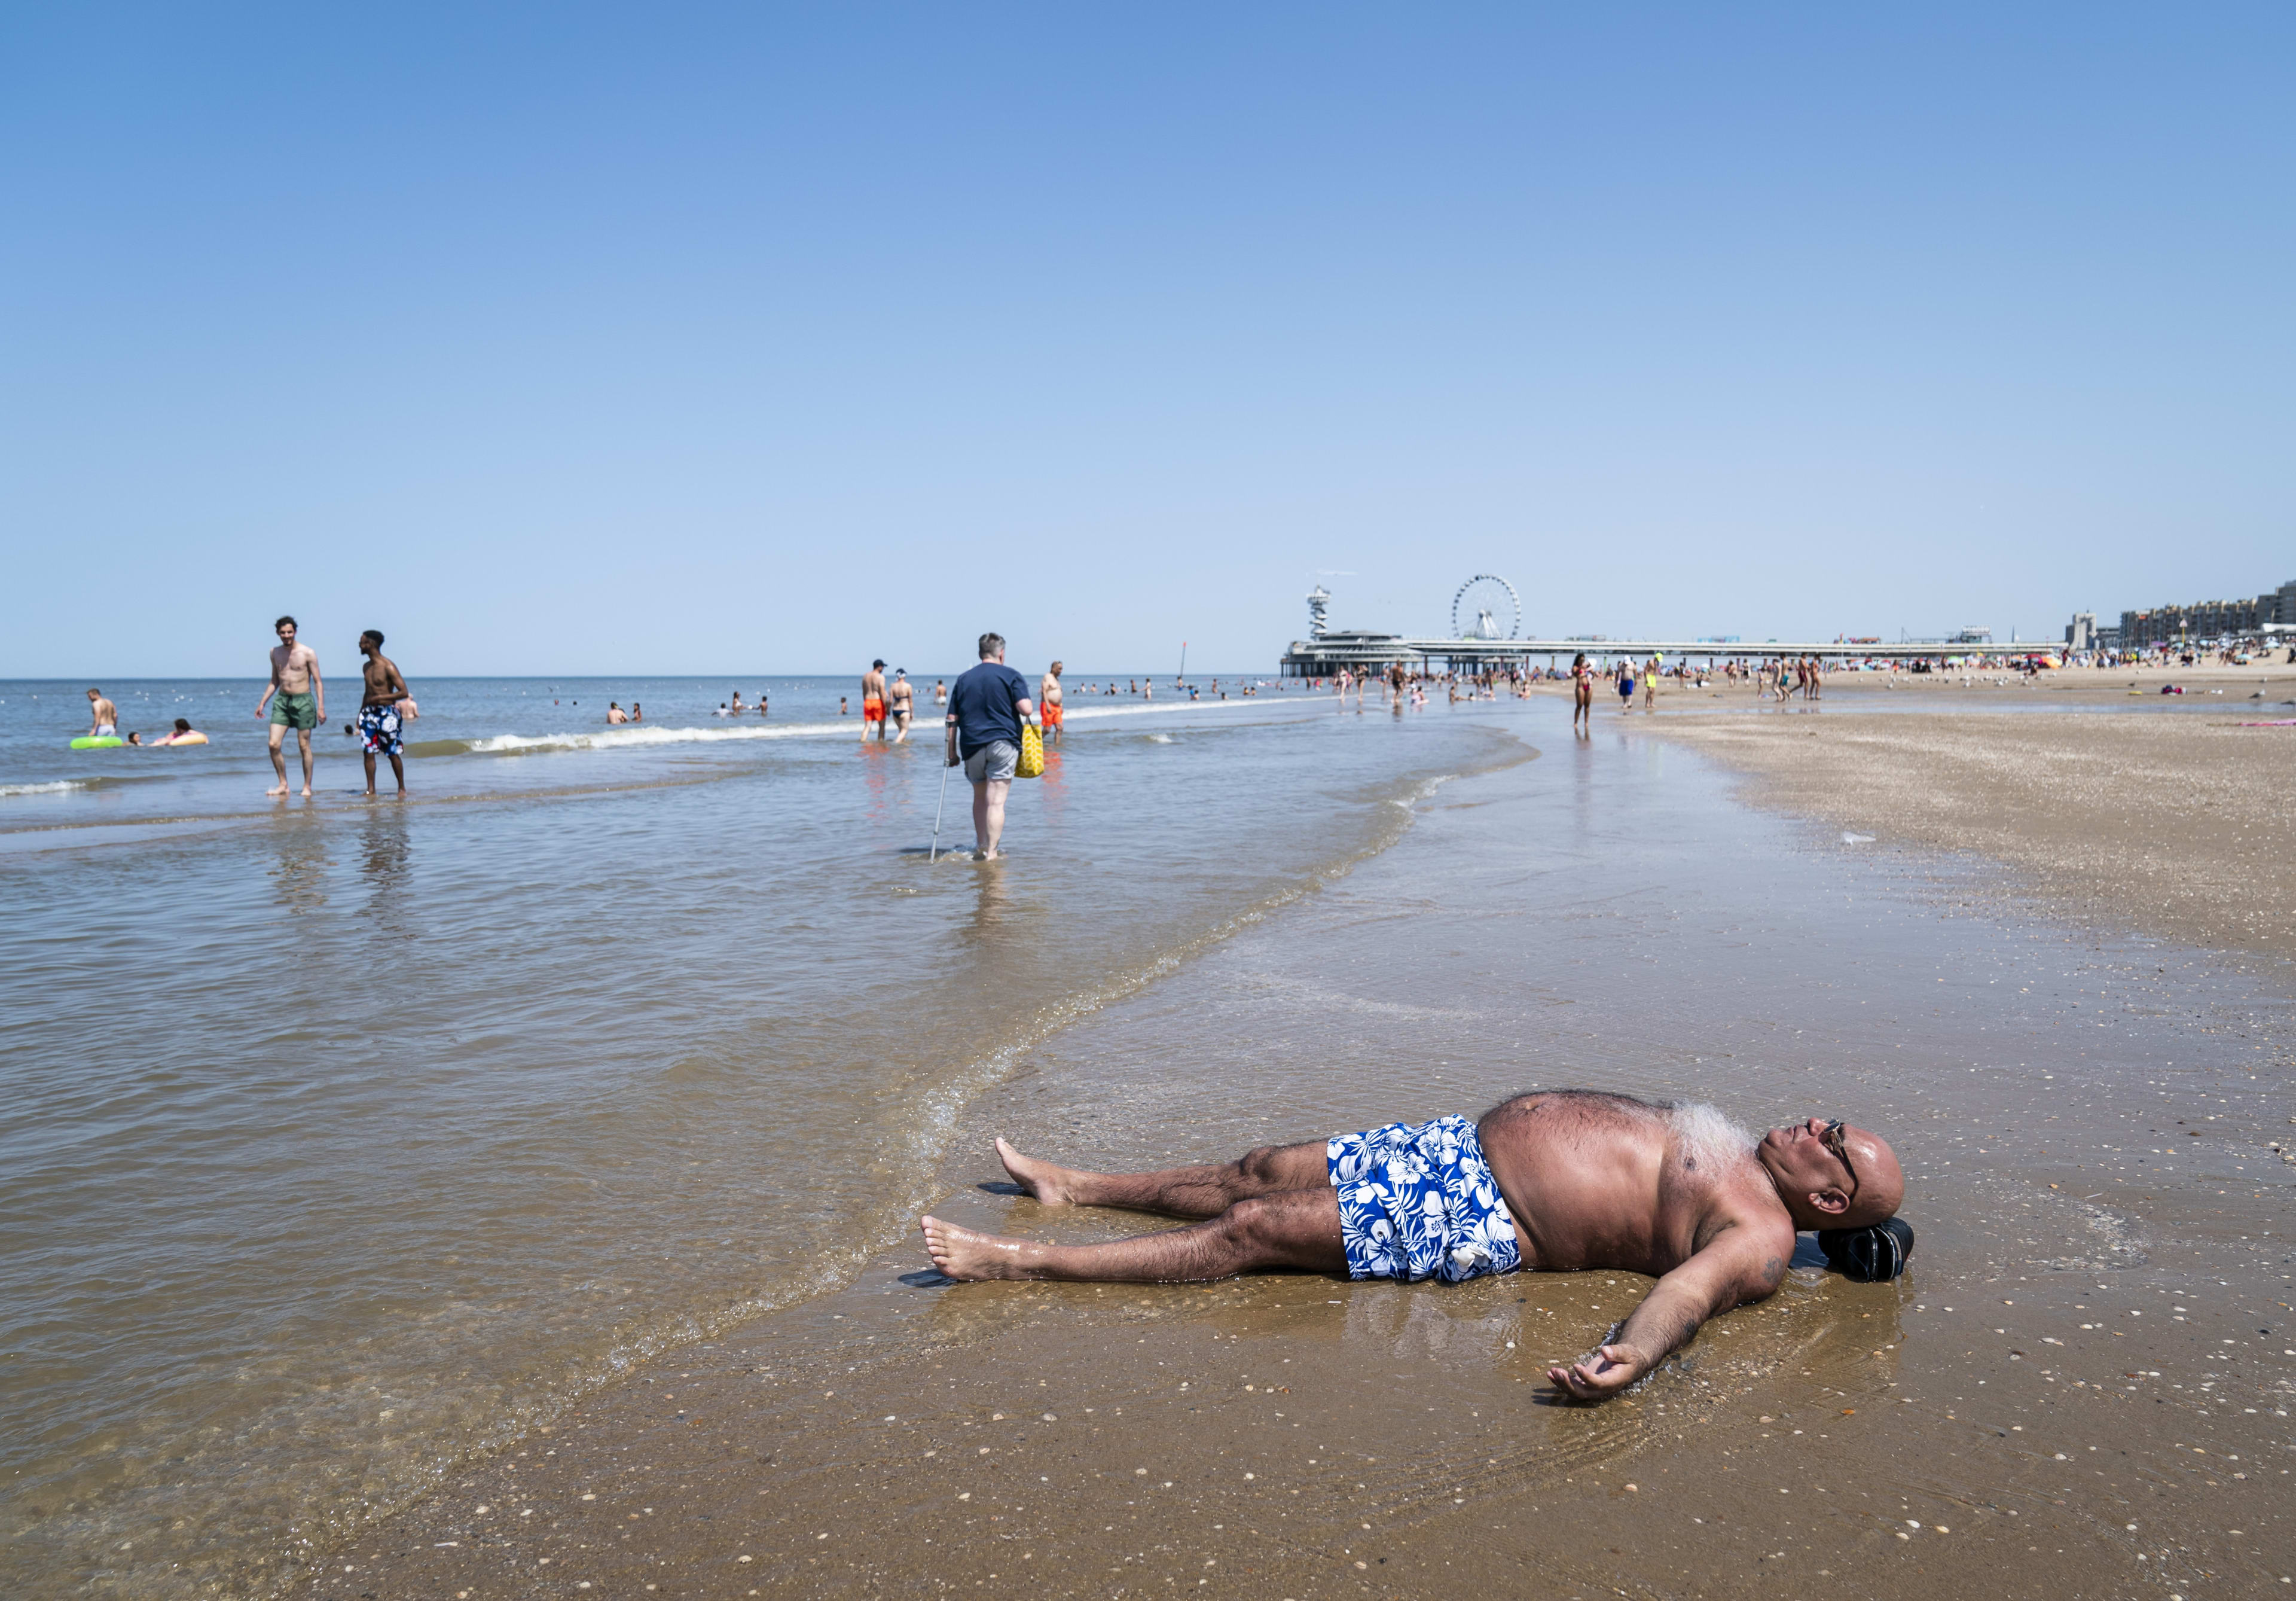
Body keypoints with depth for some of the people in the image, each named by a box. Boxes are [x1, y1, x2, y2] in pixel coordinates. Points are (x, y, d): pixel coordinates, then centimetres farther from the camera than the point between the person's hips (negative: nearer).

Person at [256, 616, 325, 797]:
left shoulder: (308, 653, -5)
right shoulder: (275, 653, 10)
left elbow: (318, 682, -4)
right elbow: (274, 682, 20)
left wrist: (321, 707, -12)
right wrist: (262, 703, 13)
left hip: (303, 700, -4)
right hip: (282, 700, 4)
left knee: (304, 746, 0)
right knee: (274, 744, -4)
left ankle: (307, 787, 9)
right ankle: (283, 785, 8)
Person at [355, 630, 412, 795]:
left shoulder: (388, 666, -12)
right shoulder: (366, 667, 12)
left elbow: (404, 692, -16)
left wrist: (379, 698, -19)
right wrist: (361, 713, 16)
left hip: (386, 713, -7)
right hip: (369, 713, 7)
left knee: (393, 753, 0)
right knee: (368, 752, 0)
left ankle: (402, 788, 11)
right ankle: (371, 789, 4)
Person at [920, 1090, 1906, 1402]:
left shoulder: (1760, 1239, -12)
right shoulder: (1736, 1152, 15)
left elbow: (1688, 1289, -32)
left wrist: (1630, 1359, -51)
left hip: (1480, 1220, -9)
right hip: (1466, 1141, 9)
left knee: (1251, 1229, -12)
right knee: (1262, 1172, 10)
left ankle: (1019, 1262, -6)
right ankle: (1070, 1188, 26)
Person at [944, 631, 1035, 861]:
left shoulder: (964, 679, 10)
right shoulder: (1011, 676, 0)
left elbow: (952, 719, 7)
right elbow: (1026, 709, -13)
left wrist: (952, 752, 11)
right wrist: (1028, 710, 11)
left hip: (971, 745, 3)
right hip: (1003, 743, -3)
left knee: (980, 798, 19)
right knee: (996, 801, -3)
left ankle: (980, 848, 22)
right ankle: (991, 853, -5)